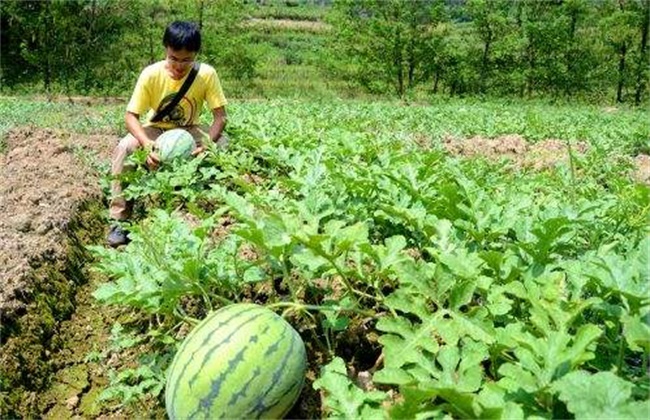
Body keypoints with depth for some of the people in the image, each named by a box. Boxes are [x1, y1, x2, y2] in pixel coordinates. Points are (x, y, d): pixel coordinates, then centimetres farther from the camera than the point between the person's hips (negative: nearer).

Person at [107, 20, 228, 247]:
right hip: (155, 129, -1)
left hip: (189, 131, 1)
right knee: (123, 148, -30)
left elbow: (220, 116, -20)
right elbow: (130, 116, -21)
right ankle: (119, 219, -21)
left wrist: (207, 144, -39)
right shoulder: (151, 74, -24)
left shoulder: (206, 74, -23)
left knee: (224, 144, -27)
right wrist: (147, 144, -41)